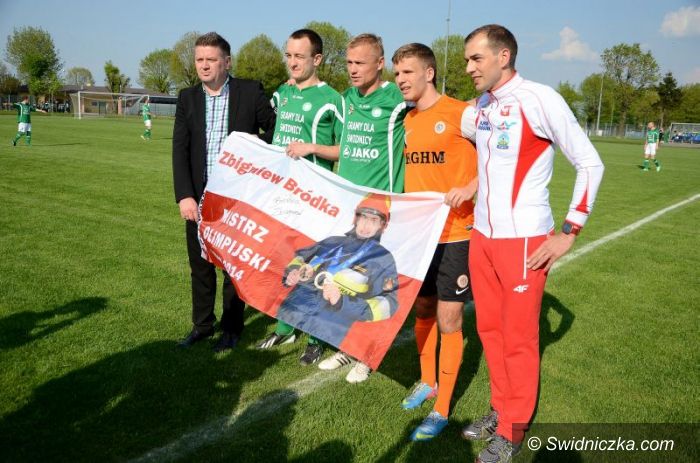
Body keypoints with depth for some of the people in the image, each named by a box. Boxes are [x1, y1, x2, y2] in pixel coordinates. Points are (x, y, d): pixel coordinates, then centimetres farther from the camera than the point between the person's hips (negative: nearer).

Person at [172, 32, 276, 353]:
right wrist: (184, 196, -12)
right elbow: (180, 150, -2)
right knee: (200, 264, 14)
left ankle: (232, 328, 24)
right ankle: (202, 324, 31)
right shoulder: (187, 98, 5)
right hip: (199, 197, 3)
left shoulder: (250, 91, -4)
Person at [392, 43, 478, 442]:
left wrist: (472, 187, -21)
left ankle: (442, 409, 16)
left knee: (448, 321, 1)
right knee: (422, 311, 17)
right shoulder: (407, 121, 11)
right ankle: (428, 381, 38)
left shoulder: (459, 113, -10)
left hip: (453, 233, -6)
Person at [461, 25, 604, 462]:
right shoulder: (478, 109, 8)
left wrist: (569, 233, -11)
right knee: (490, 329, 14)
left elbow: (590, 164, -9)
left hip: (523, 240, -6)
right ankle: (500, 410, 33)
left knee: (518, 337, 5)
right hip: (481, 235, 7)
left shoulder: (539, 98, -12)